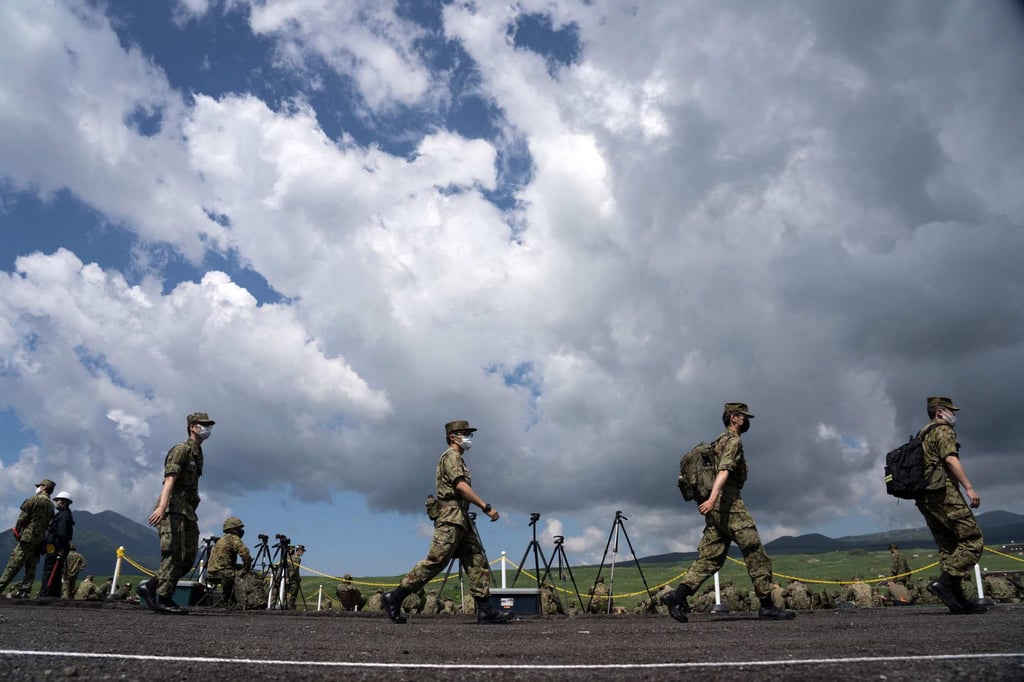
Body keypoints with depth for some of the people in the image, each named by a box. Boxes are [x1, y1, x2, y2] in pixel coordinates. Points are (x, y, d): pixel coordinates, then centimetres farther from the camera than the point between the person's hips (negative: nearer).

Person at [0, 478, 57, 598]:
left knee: (13, 565, -7)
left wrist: (17, 531, 2)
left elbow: (23, 517, -6)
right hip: (40, 540, 6)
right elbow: (49, 524, 13)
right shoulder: (51, 505, 16)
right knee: (31, 569, 7)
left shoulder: (36, 499, -3)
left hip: (28, 537, -6)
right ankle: (23, 592, 1)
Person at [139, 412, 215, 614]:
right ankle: (164, 600, -3)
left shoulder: (197, 454, 21)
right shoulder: (181, 449, -7)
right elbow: (170, 479, -20)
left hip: (187, 511, 9)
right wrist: (162, 507, -31)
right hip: (174, 509, -9)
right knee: (174, 555, -9)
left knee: (189, 556, 5)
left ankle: (150, 587, 12)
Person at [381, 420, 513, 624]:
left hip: (460, 520, 10)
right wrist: (486, 507, -22)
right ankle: (395, 597, -6)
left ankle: (485, 610, -1)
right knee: (435, 561, -12)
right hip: (450, 517, -10)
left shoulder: (457, 459, 25)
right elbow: (461, 485, -19)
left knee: (478, 562, 2)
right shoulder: (451, 456, -6)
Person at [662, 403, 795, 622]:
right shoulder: (733, 441, -5)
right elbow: (724, 471, -21)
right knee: (755, 553, -3)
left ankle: (678, 597, -8)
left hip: (715, 508, 10)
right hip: (729, 503, -9)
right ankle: (767, 606, 0)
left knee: (709, 558, 3)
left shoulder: (719, 442, 26)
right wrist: (712, 498, -33)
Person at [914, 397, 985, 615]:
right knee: (973, 540, -9)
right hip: (943, 492, -9)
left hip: (924, 497, 9)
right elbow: (950, 459, -16)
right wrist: (969, 487, -20)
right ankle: (944, 583, -20)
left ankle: (957, 599, 3)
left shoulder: (922, 435, 26)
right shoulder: (943, 430, -1)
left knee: (949, 547, 8)